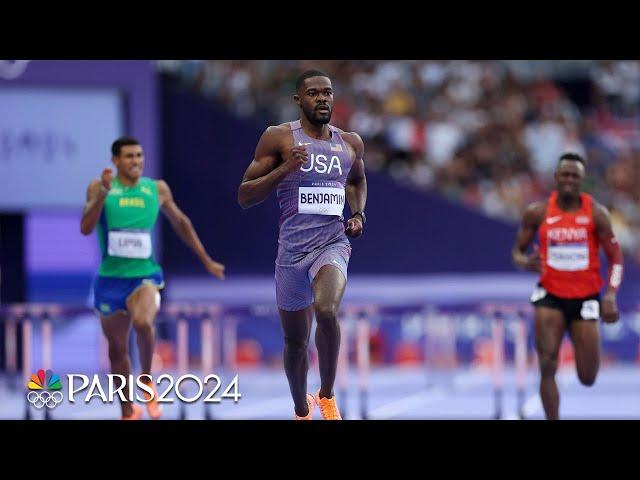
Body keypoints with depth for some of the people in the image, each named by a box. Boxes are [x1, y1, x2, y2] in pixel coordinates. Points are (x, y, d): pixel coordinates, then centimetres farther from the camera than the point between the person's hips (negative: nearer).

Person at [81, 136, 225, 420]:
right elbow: (85, 228, -13)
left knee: (142, 322, -32)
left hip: (145, 276, -1)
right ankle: (128, 412, 27)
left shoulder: (158, 189, 3)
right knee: (117, 349, 10)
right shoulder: (99, 188, -1)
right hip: (111, 278, 1)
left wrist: (206, 261, 22)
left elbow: (181, 223, 18)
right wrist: (102, 194, -26)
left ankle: (146, 379, -7)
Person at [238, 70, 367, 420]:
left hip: (332, 244, 0)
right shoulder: (279, 138, -2)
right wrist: (284, 169, -17)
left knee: (327, 310, -31)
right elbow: (244, 197, -4)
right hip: (291, 250, 0)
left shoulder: (350, 143, 9)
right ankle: (301, 410, 39)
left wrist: (359, 213, 12)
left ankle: (327, 396, -13)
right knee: (296, 342, 12)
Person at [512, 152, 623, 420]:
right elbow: (517, 251, 8)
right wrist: (525, 262, -17)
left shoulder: (596, 213, -4)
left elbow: (615, 258, 0)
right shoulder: (538, 212, -2)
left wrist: (611, 296, -14)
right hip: (550, 296, 0)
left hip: (586, 298, 0)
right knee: (547, 365, -17)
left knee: (588, 378, 3)